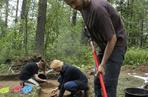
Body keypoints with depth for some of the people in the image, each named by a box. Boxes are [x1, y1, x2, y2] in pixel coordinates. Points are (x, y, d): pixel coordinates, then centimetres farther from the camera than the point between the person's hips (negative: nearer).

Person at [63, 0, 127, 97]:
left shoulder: (98, 8, -29)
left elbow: (112, 39, -26)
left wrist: (103, 64, -21)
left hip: (116, 44, -8)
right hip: (104, 45, 9)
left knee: (108, 83, -11)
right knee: (97, 80, 9)